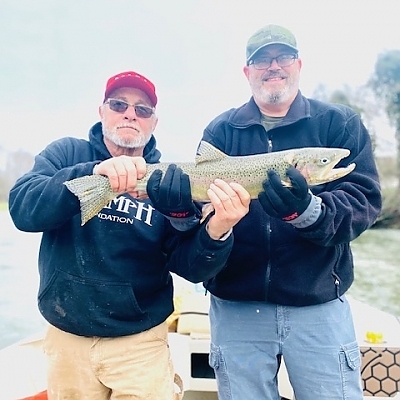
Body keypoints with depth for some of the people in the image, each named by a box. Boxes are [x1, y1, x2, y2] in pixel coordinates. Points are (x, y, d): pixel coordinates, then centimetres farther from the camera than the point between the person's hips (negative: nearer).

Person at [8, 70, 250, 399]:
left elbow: (188, 266, -9)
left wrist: (216, 231, -31)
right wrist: (92, 173, -34)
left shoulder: (168, 182, -3)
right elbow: (23, 209, -18)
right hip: (66, 336, 1)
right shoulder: (67, 153, -2)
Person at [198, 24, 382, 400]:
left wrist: (307, 211, -28)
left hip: (319, 306, 0)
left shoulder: (340, 123, 2)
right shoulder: (221, 130, 5)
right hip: (236, 306, 1)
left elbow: (365, 200, -9)